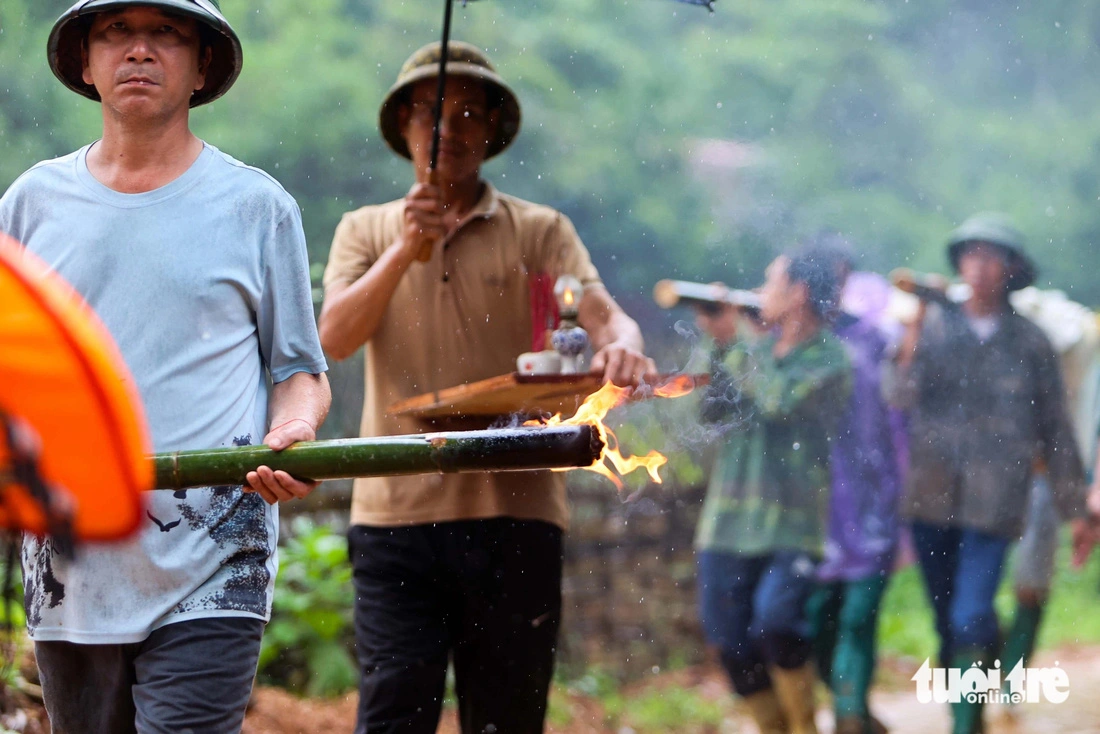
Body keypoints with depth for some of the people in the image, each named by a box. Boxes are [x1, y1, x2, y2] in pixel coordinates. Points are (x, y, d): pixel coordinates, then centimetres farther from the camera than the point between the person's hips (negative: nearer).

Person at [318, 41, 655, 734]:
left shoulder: (540, 230, 11)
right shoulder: (367, 230, 14)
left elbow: (603, 312, -5)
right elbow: (334, 338, -2)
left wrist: (622, 343, -29)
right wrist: (407, 248, -15)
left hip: (514, 513, 0)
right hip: (398, 514, 0)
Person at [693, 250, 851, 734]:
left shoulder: (830, 358, -4)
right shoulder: (754, 347, 13)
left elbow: (781, 401, -20)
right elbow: (712, 411, 5)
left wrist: (738, 339, -10)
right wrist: (720, 345, -4)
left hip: (792, 529, -6)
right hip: (728, 522, 6)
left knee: (775, 620, -26)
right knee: (731, 644, 4)